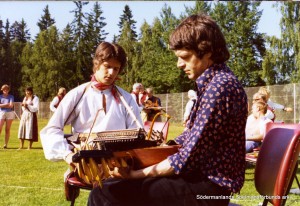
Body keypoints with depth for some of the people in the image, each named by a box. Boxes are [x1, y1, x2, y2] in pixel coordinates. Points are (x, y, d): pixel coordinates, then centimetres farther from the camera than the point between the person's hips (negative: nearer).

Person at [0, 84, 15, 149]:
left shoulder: (11, 96, 4)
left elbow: (11, 105, -8)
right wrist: (7, 104, -8)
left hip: (10, 113, -1)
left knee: (7, 129, 0)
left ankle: (6, 144, 4)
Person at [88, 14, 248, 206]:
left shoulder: (219, 86, -20)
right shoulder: (214, 82, 13)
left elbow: (187, 160, -22)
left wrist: (136, 174, -14)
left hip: (209, 185, -10)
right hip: (203, 174, 10)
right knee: (112, 183, 15)